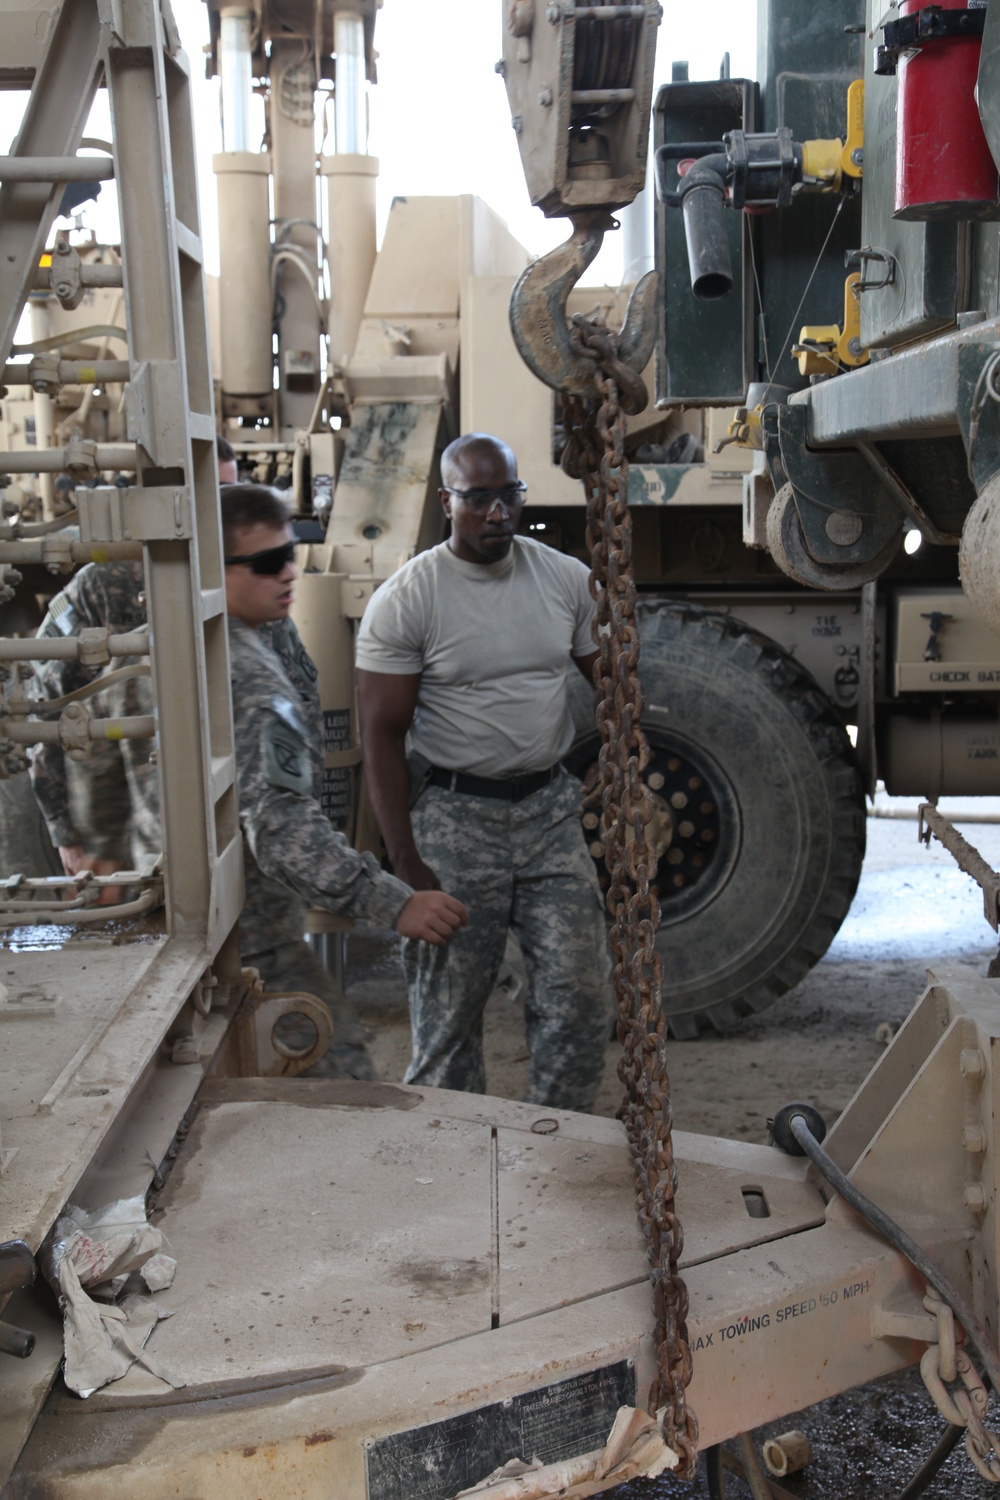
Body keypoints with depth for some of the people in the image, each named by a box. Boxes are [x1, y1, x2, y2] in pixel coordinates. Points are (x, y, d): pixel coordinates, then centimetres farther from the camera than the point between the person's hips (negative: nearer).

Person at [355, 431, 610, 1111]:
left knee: (581, 996, 3)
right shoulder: (404, 599, -10)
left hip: (551, 807, 4)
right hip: (456, 818, -3)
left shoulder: (567, 578, 2)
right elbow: (384, 735, -9)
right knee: (449, 1010, 6)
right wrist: (408, 865, -13)